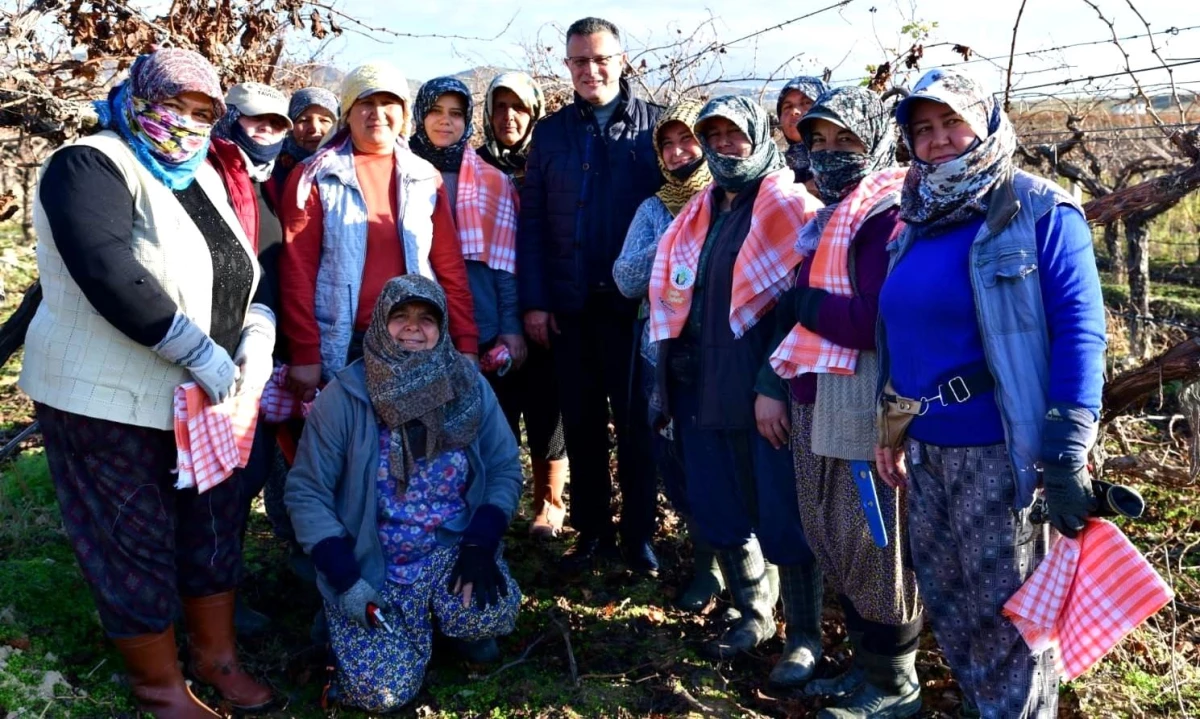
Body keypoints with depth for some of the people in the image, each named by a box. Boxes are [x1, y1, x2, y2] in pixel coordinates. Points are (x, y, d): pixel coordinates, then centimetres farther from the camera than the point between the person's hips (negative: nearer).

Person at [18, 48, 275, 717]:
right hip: (110, 404, -7)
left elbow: (247, 272, 11)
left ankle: (217, 656, 33)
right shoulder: (92, 167, -12)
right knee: (135, 547, 5)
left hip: (210, 398, 7)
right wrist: (202, 354, -28)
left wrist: (258, 337, -9)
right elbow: (110, 277, -28)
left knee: (215, 531, 15)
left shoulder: (205, 178, 11)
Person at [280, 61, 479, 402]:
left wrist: (466, 343, 0)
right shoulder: (316, 178, 1)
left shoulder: (426, 178, 9)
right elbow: (298, 269, -3)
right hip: (342, 347, -2)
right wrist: (304, 354, -8)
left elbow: (450, 266, 7)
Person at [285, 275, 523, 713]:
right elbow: (306, 493, -9)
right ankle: (421, 622, 17)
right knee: (384, 691, -16)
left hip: (453, 550, 2)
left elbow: (505, 469, 0)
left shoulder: (469, 386, -4)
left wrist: (480, 545, -16)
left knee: (492, 614, -29)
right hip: (371, 566, -1)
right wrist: (344, 578, -18)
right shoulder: (344, 397, -11)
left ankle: (455, 625, 9)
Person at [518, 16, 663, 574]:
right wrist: (534, 301, -2)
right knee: (581, 424, 10)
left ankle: (638, 535, 18)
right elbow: (532, 220, 5)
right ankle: (592, 532, 22)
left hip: (635, 302, -2)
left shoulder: (655, 125, 3)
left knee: (636, 424, 6)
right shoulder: (551, 132, 9)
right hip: (569, 305, 3)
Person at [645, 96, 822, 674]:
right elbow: (671, 297, 22)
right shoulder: (695, 215, 16)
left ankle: (804, 637, 18)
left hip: (771, 391, -7)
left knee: (783, 518, 1)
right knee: (720, 511, 15)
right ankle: (753, 615, 34)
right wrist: (671, 380, 19)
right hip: (706, 390, 7)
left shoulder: (793, 208, -5)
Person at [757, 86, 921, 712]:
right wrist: (772, 381, 7)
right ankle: (866, 666, 35)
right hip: (815, 407, 9)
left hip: (866, 412, -9)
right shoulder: (826, 217, 16)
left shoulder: (887, 216, -13)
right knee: (834, 547, 18)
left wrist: (804, 302, -12)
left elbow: (877, 321, -24)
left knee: (873, 551, 4)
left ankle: (893, 686, 23)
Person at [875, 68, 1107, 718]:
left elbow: (1080, 330, -15)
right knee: (945, 603, 18)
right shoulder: (918, 219, 12)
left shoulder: (1039, 211, -9)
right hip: (928, 449, 7)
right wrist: (893, 427, 17)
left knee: (1005, 616, 4)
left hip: (1001, 451, -7)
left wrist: (1067, 455, -20)